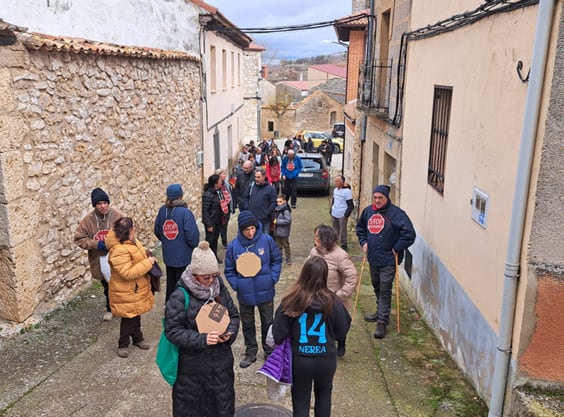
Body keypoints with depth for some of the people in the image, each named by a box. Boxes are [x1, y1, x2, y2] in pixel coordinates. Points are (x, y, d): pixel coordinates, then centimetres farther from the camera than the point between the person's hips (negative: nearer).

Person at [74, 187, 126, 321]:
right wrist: (96, 244, -18)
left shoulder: (118, 216, -14)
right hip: (100, 260, 2)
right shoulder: (88, 220, -10)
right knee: (107, 287, 19)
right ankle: (110, 308, 42)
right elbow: (79, 238, -5)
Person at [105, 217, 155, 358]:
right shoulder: (119, 251, -31)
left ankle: (137, 338, 41)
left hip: (136, 288, 9)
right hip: (126, 292, -9)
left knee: (136, 314, 23)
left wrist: (147, 258, 1)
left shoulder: (130, 241, 0)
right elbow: (127, 273, -33)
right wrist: (147, 263, -28)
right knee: (129, 317, 6)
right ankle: (123, 344, 26)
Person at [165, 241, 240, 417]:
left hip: (221, 360, 4)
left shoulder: (220, 290, -4)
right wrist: (201, 339, -27)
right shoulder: (180, 297, -18)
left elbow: (234, 315, 6)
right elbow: (173, 330, -18)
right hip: (191, 365, -4)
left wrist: (229, 333, -14)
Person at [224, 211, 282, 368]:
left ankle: (269, 350, 36)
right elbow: (229, 270, 1)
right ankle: (251, 352, 36)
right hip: (245, 294, 1)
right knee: (247, 324, 17)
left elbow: (277, 260, 0)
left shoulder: (266, 240, -12)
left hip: (265, 292, 0)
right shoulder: (233, 245, -11)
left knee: (267, 322, 16)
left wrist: (273, 278, -8)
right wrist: (236, 285, -9)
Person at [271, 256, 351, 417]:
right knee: (324, 393, 28)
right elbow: (342, 333, -4)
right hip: (326, 359, 2)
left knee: (300, 401, 18)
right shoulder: (332, 301, -15)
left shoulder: (291, 301, -18)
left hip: (300, 360, -1)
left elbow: (278, 336, -13)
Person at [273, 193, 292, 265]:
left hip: (284, 233, -7)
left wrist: (277, 221, -20)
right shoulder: (276, 210, 8)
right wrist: (274, 220, 2)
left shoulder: (286, 210, -16)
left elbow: (288, 220, -23)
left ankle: (288, 260, 17)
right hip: (277, 232, 7)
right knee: (278, 247, 16)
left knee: (286, 246, 5)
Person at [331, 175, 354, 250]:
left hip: (342, 215, -7)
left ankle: (344, 245, 13)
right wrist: (331, 210, 16)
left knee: (342, 231, 0)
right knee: (335, 230, 16)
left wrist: (346, 214, -16)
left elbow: (350, 205, -14)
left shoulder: (347, 191, -16)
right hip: (334, 214, 7)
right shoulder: (335, 189, 8)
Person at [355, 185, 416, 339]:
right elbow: (360, 227, 22)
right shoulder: (368, 211, 4)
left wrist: (397, 248, -16)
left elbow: (409, 234, -19)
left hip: (388, 260, -6)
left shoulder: (396, 213, -16)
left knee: (385, 290, -4)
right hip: (373, 257, 6)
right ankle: (380, 312, 39)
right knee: (377, 287, 20)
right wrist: (363, 241, 9)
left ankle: (382, 322, 2)